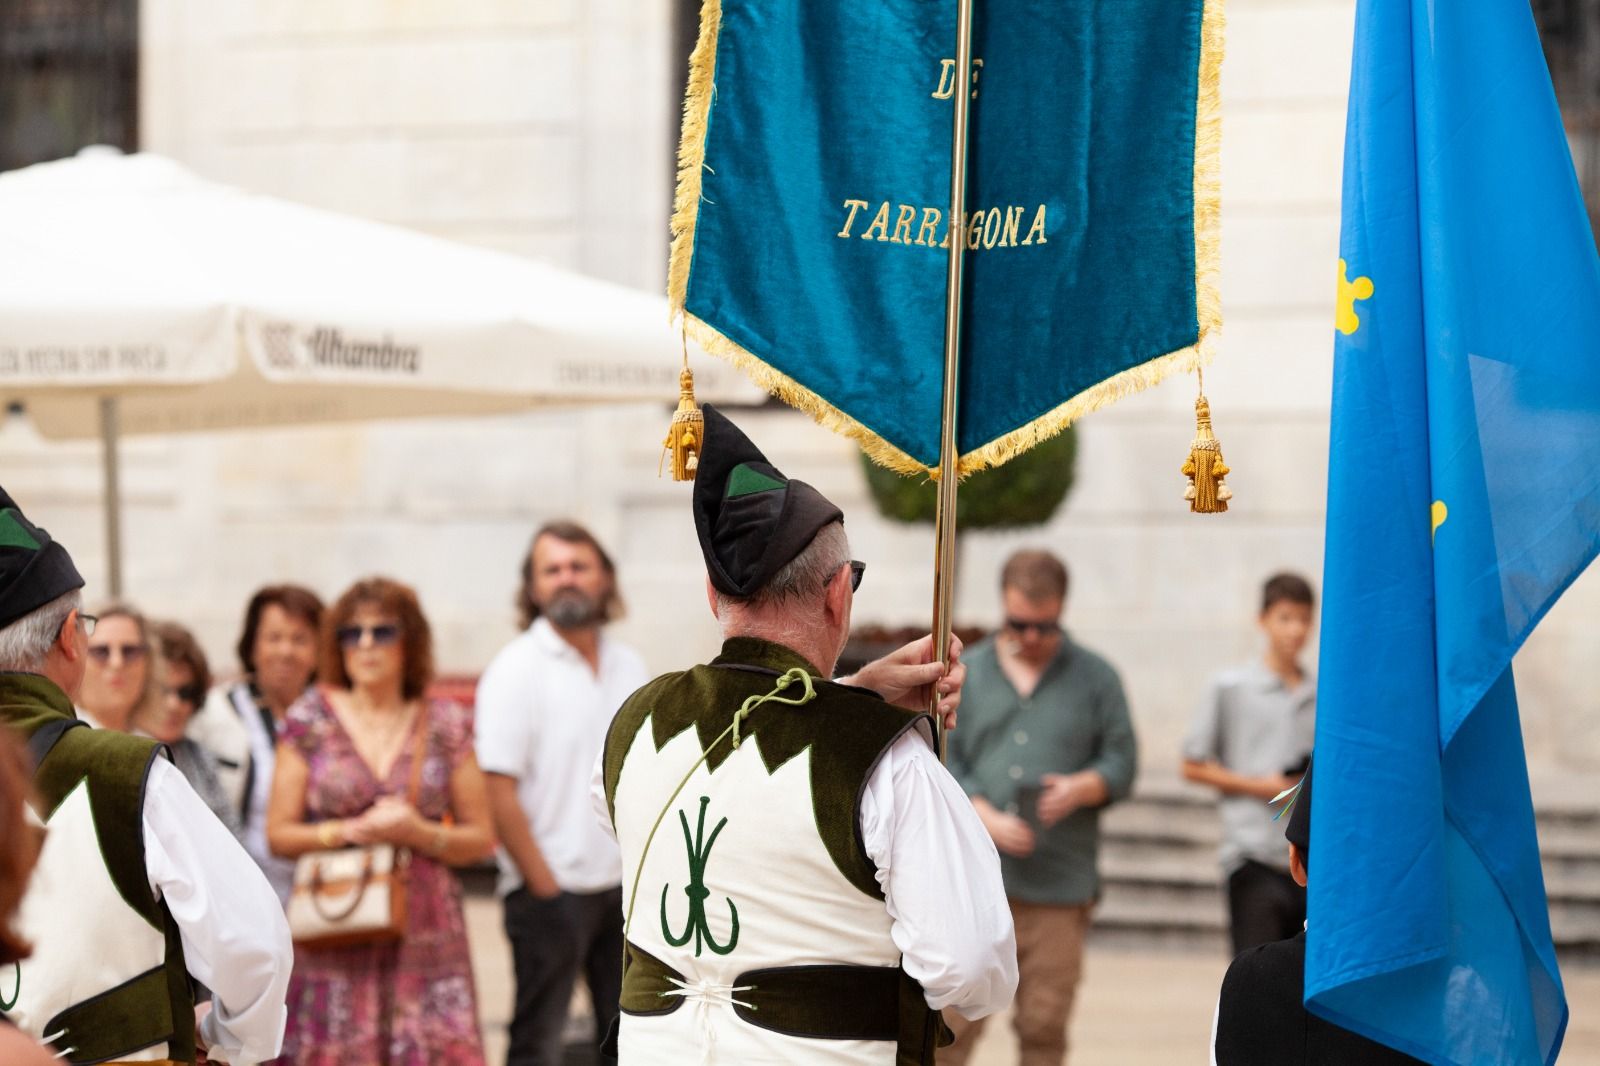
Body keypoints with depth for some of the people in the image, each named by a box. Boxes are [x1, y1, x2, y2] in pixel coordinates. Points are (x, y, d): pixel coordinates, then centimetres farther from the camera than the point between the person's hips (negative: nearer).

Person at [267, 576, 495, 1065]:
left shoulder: (446, 726, 7)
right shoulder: (310, 721, 5)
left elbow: (481, 838, 8)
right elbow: (279, 834, 4)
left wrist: (417, 833, -10)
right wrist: (350, 831, -12)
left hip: (426, 935, 0)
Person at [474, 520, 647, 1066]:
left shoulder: (628, 667, 11)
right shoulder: (517, 669, -8)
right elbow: (499, 792, -14)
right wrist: (543, 886, -15)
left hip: (624, 889, 6)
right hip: (552, 892, -6)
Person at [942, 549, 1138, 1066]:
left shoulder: (1095, 677, 9)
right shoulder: (967, 673, 10)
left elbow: (1122, 761, 8)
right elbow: (944, 763, 4)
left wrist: (1082, 788, -13)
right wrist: (987, 819, -12)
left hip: (1059, 885, 0)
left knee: (1043, 1023, 1)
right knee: (954, 1014, -4)